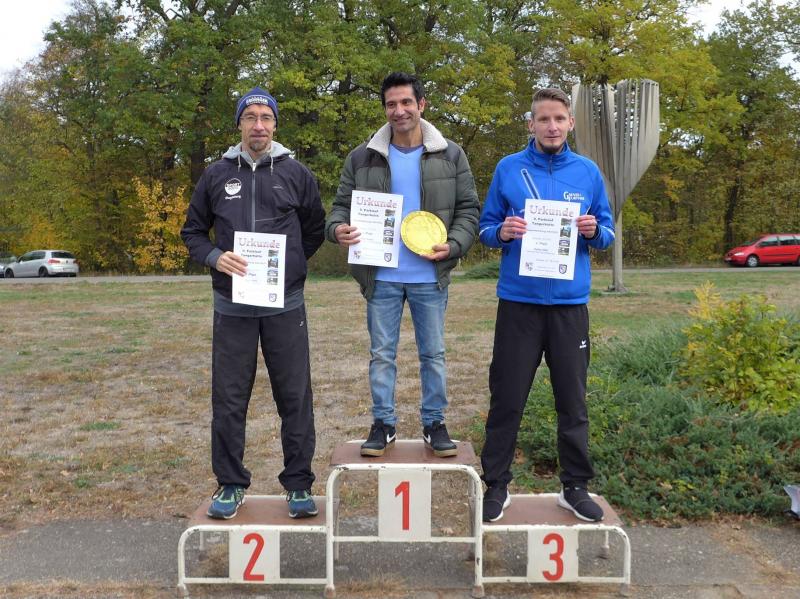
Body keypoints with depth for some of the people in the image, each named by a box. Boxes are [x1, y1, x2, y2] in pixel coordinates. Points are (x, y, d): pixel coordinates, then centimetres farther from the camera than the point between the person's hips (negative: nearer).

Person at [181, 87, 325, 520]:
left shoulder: (296, 174, 4)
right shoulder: (216, 176, 6)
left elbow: (315, 229, 14)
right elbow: (192, 232, 11)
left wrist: (290, 262, 3)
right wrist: (216, 258, -8)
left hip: (286, 305, 0)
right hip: (232, 306, 1)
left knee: (295, 398, 4)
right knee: (229, 400, 6)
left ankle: (299, 484, 17)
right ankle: (231, 484, 21)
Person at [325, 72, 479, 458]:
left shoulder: (450, 156, 3)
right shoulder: (362, 158, 3)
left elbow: (468, 209, 5)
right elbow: (342, 205, 6)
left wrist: (453, 245, -13)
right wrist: (337, 228, -18)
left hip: (430, 277, 0)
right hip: (381, 277, 0)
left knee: (433, 353, 9)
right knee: (381, 354, 8)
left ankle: (434, 423, 23)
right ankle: (383, 424, 21)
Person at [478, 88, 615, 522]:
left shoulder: (588, 172, 6)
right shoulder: (508, 169, 2)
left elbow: (607, 234, 11)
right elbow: (485, 229, 6)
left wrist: (593, 231, -11)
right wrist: (502, 232, -16)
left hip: (570, 303, 2)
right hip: (518, 302, -1)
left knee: (573, 400, 9)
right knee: (507, 398, 5)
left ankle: (575, 486, 23)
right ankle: (496, 485, 18)